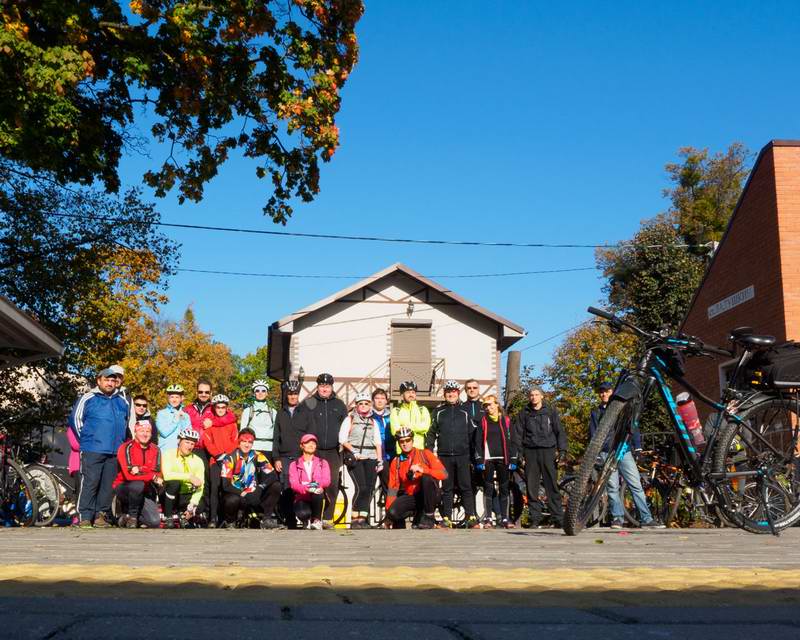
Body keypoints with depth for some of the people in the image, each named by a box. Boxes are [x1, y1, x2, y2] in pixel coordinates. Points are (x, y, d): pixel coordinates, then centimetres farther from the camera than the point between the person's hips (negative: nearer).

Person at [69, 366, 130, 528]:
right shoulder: (88, 398, 1)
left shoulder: (122, 401, 16)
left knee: (107, 485, 5)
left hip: (115, 452, 5)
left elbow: (126, 421, 30)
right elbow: (75, 419, 2)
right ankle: (85, 518, -4)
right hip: (93, 451, -4)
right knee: (90, 483, -7)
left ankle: (101, 516, 12)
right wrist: (85, 438, 2)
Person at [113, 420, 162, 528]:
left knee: (155, 522, -13)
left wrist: (139, 470, -26)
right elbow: (129, 474, -23)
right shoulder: (126, 447, -12)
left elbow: (157, 474, -9)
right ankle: (132, 515, -12)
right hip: (124, 487, -4)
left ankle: (126, 517, 16)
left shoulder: (156, 450, 2)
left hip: (145, 491, 4)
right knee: (138, 485, -39)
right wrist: (152, 477, -24)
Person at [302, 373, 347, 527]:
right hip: (314, 451, -1)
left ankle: (327, 518, 6)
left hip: (333, 452, 2)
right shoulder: (308, 404, 6)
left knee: (332, 485, -1)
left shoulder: (339, 405, 13)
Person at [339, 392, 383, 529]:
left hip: (371, 458, 4)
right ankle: (354, 519, -10)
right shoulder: (350, 419, 8)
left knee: (369, 488, -6)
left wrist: (380, 461, 7)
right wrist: (354, 452, -11)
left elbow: (378, 442, 15)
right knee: (361, 487, -17)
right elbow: (342, 439, -1)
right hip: (354, 458, -4)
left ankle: (363, 518, 0)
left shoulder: (373, 421, 20)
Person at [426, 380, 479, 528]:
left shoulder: (464, 412, 9)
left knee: (466, 487, -4)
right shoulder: (438, 411, 10)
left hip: (462, 455, -1)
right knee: (447, 488, 5)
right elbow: (431, 433, 11)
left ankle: (472, 518, -2)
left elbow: (472, 433, 10)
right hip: (444, 455, 1)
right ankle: (446, 518, 9)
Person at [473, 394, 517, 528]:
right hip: (488, 459, -1)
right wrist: (479, 459, -6)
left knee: (504, 489, 4)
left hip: (503, 459, 1)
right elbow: (478, 441, 3)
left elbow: (511, 441, 8)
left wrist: (513, 459, 2)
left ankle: (504, 518, 9)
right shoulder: (483, 421, 7)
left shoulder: (505, 421, 9)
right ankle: (487, 518, 3)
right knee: (488, 489, 0)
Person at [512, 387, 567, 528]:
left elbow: (560, 431, 10)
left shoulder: (550, 411, 10)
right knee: (532, 487, 0)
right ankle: (535, 519, 5)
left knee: (552, 486, -5)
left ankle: (558, 519, -2)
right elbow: (517, 434, 9)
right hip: (530, 452, 1)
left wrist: (562, 450, 0)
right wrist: (518, 453, 0)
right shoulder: (524, 413, 11)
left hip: (547, 451, -1)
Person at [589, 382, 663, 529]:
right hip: (606, 453, 0)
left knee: (636, 484, -7)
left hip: (624, 450, 0)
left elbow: (633, 428, 13)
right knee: (612, 487, -4)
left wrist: (637, 447, 1)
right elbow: (593, 435, 13)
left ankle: (646, 518, -8)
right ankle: (617, 518, 4)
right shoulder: (595, 412, 17)